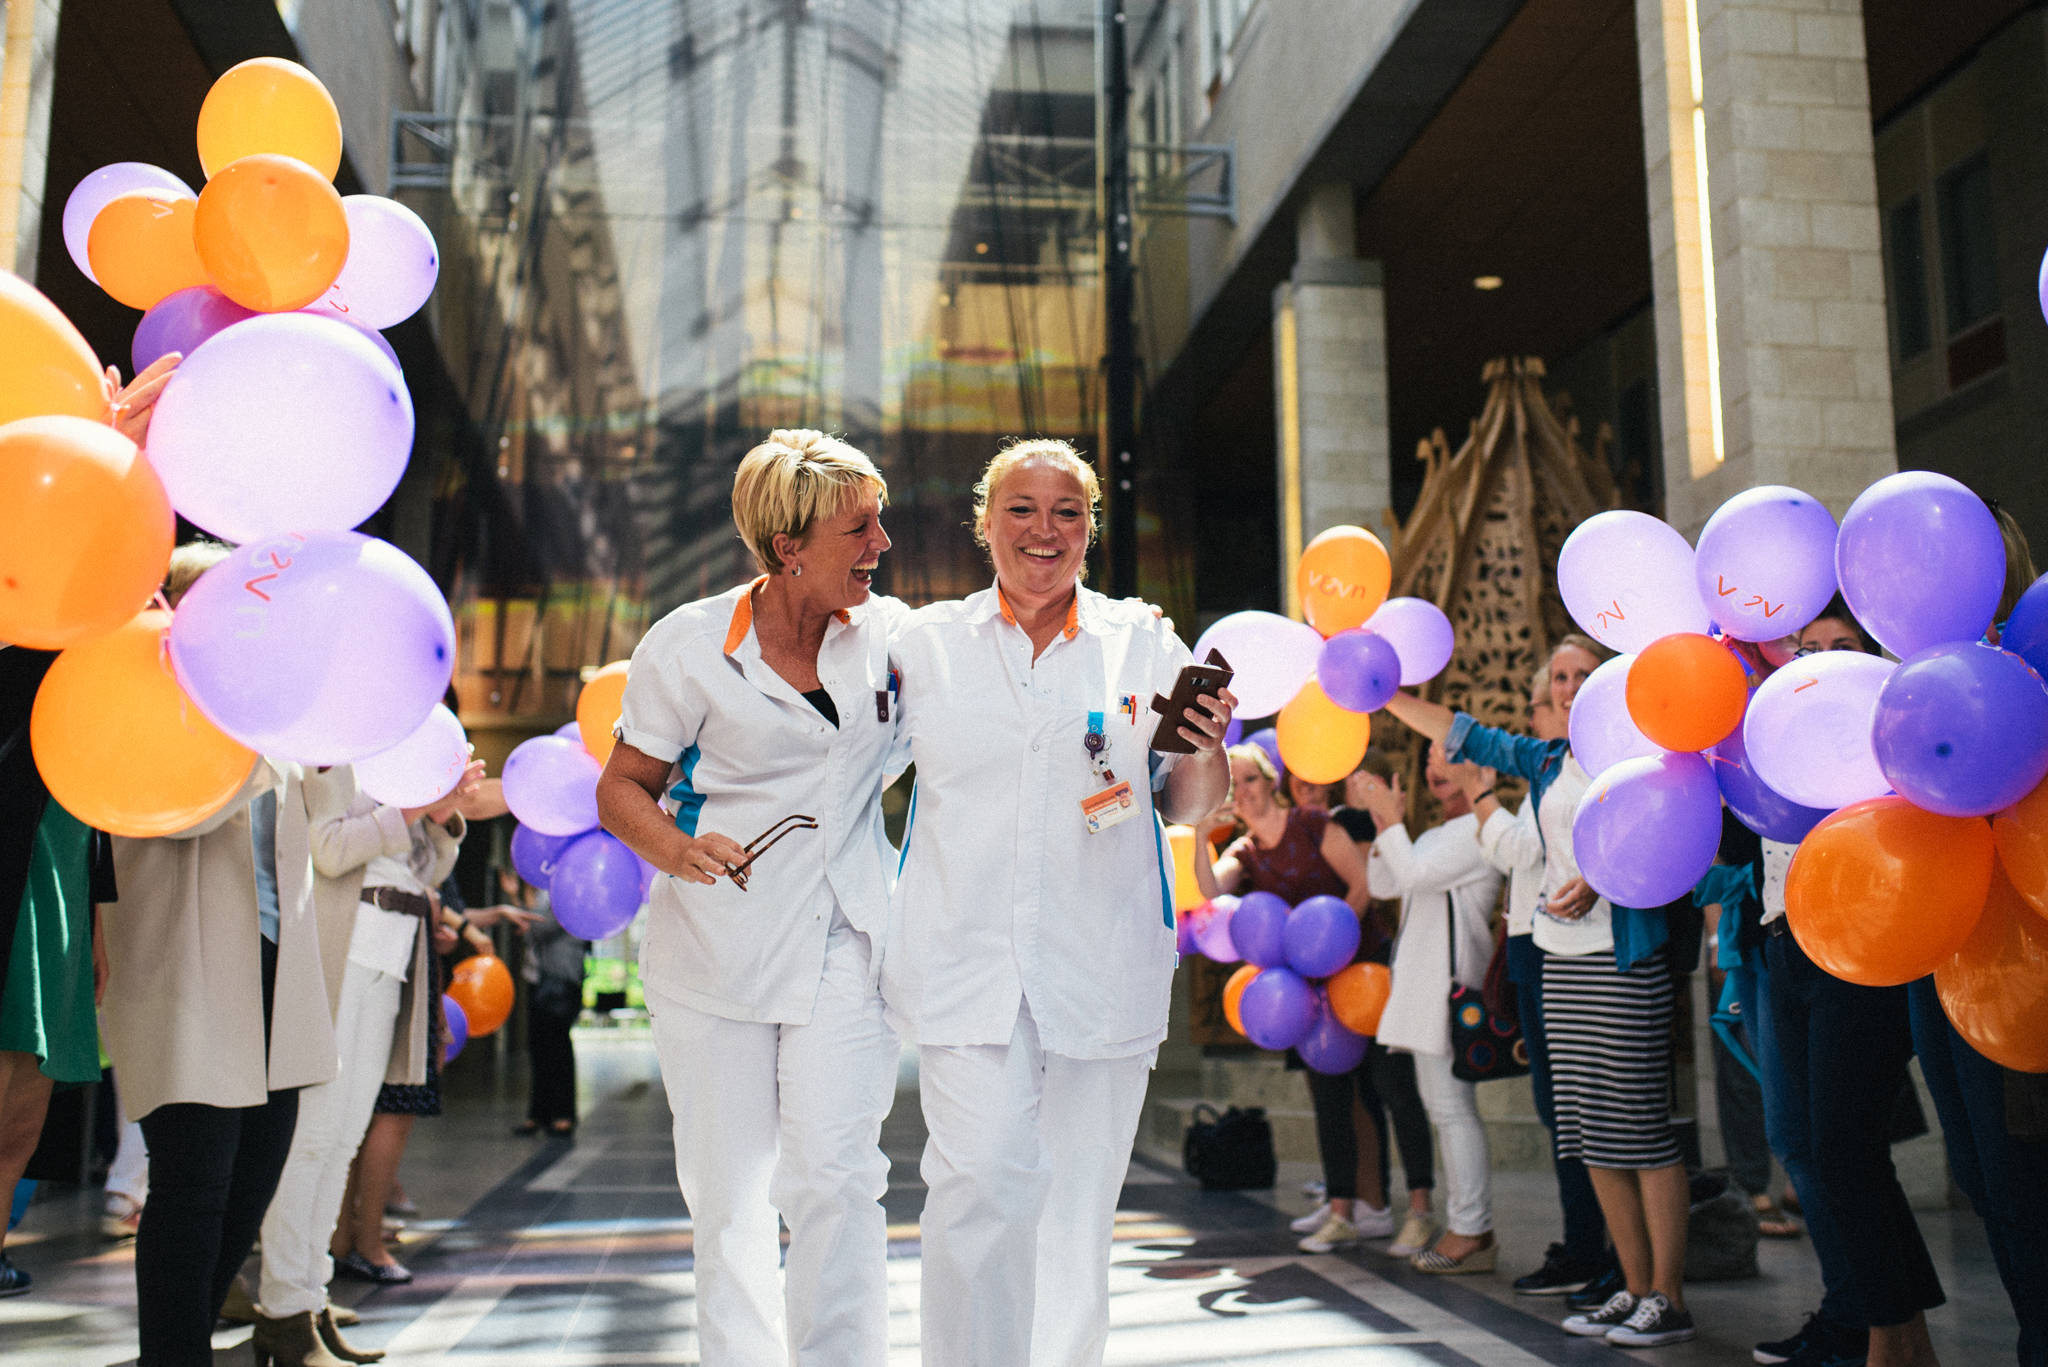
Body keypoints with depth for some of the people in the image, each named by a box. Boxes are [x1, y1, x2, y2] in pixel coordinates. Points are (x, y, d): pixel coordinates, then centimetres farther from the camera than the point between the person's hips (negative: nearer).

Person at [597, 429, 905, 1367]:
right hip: (714, 947, -1)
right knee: (725, 1189, 8)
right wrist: (676, 847, -21)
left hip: (842, 946, 1)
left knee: (834, 1179, -10)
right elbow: (623, 788, 1)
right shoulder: (688, 645, -5)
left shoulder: (889, 632, 4)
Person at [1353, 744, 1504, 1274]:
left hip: (1451, 981, -10)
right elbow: (1383, 885, 18)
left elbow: (1413, 875, -17)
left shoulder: (1478, 830, -9)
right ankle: (1463, 1227, 17)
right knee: (1443, 1106, 11)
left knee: (1452, 1106, -9)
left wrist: (1393, 821, -8)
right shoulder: (1436, 834, 22)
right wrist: (1385, 824, 8)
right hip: (1423, 982, 10)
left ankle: (1472, 1232, -5)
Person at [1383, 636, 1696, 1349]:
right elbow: (1464, 734, 20)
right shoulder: (1549, 761, 16)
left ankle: (1669, 1297, 2)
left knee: (1638, 1122, -6)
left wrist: (1600, 879, -27)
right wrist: (1380, 693, 16)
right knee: (1588, 1128, 7)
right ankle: (1634, 1287, 16)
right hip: (1562, 956, 7)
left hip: (1625, 956, -7)